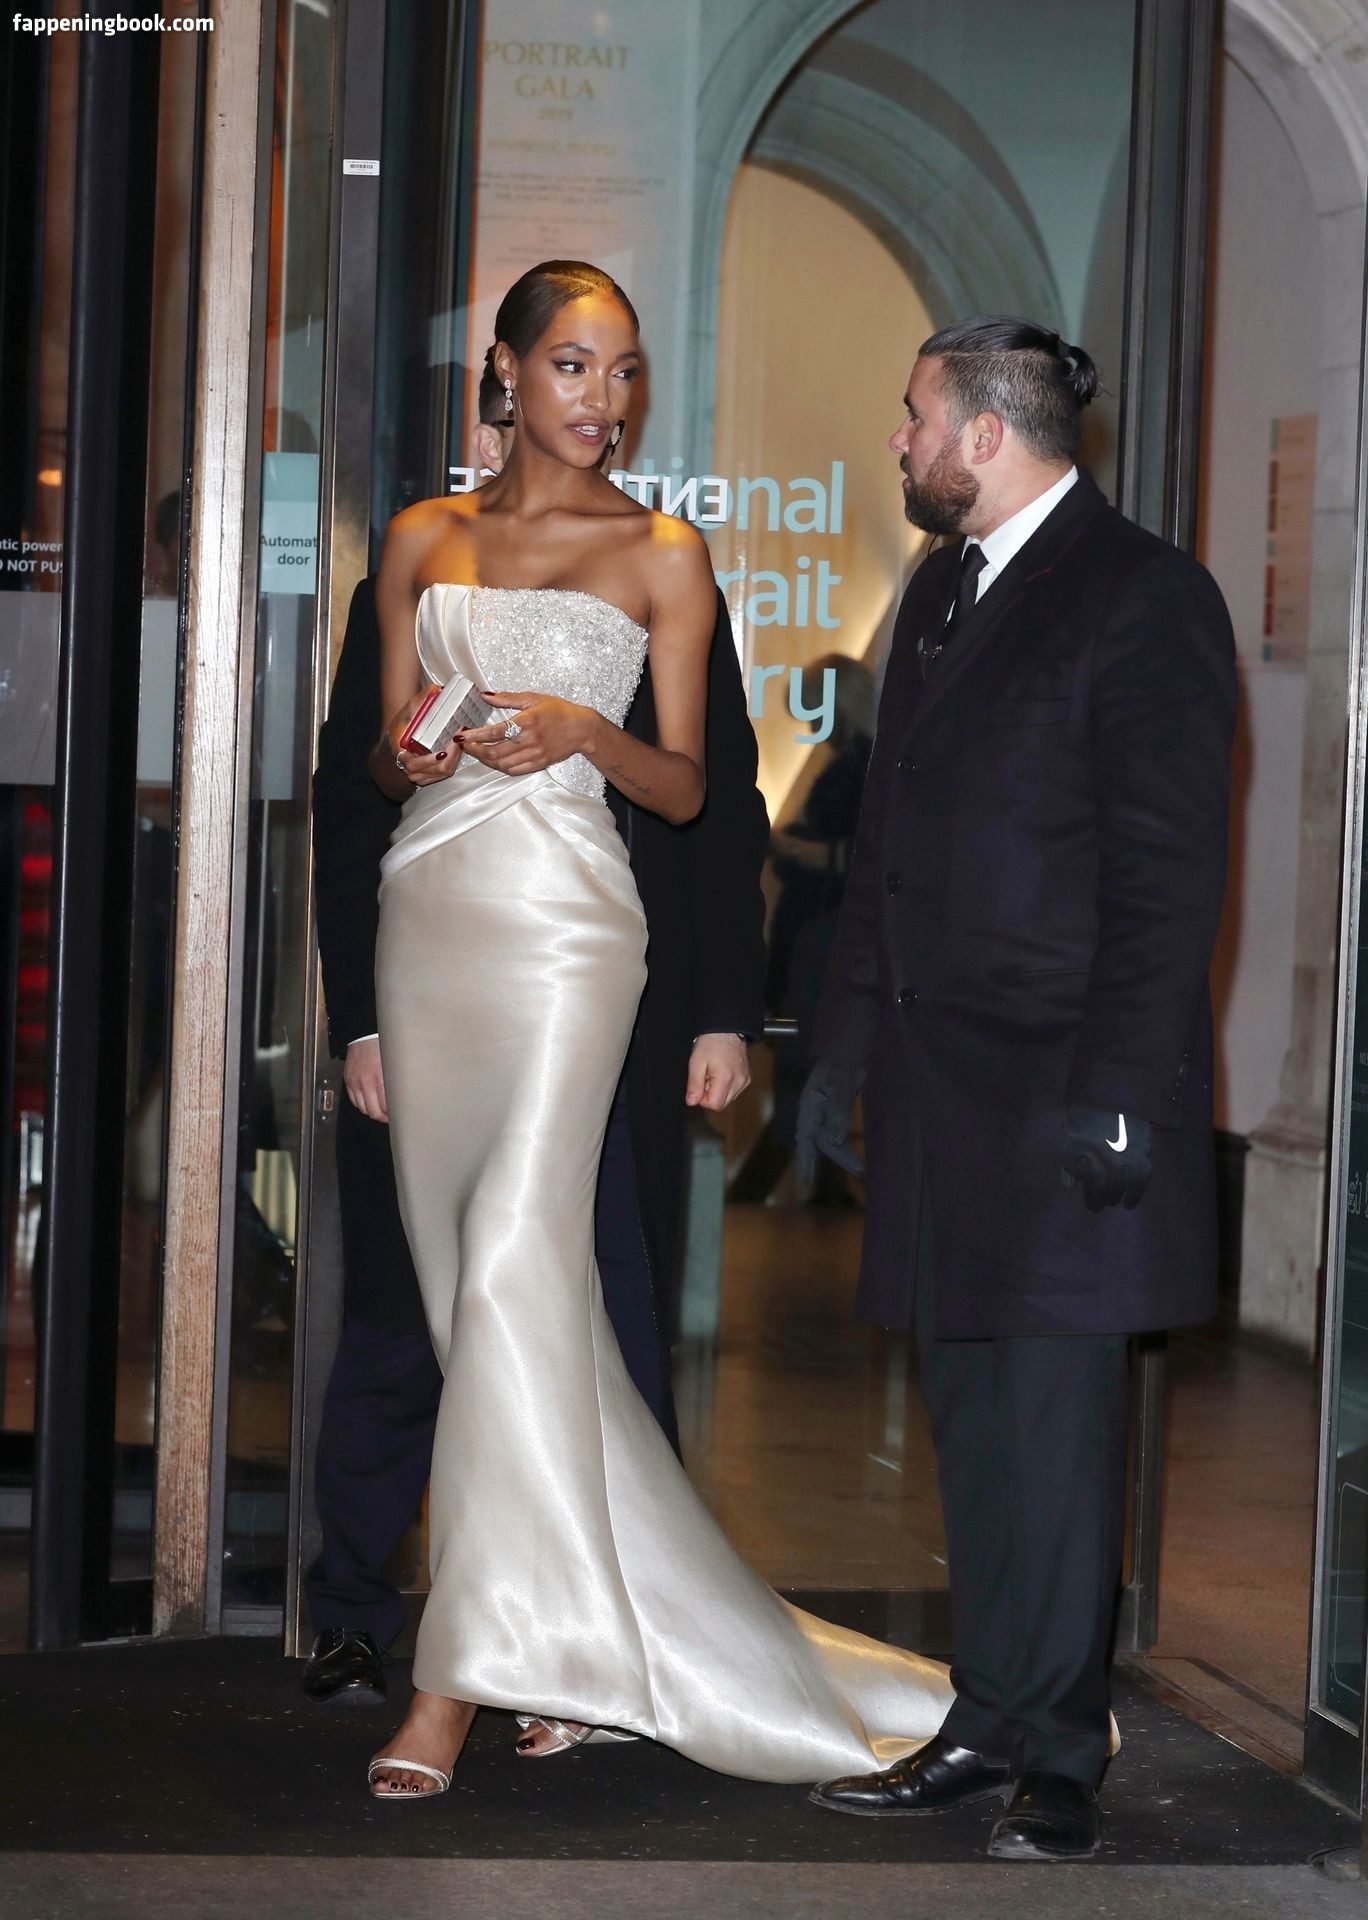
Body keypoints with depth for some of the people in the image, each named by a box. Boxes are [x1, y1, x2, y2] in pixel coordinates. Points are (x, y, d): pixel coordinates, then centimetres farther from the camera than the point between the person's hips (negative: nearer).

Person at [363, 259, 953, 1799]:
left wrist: (586, 734, -13)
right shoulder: (422, 539, 15)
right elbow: (383, 753, 17)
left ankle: (463, 1675, -16)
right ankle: (576, 1622, 14)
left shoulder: (662, 553, 6)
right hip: (431, 906, 4)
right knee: (459, 1265, 3)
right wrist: (409, 752, -6)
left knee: (514, 1258, -16)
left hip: (566, 917, -4)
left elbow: (685, 788, 6)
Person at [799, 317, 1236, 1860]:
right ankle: (989, 1728, 18)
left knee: (1055, 1429, -4)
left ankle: (1056, 1760, 3)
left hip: (1064, 1093, -8)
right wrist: (845, 1049, 18)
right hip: (938, 1086, 8)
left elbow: (1168, 871, -13)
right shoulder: (940, 594, 18)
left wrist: (1121, 1091, -17)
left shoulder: (1141, 598, -8)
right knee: (972, 1425, 11)